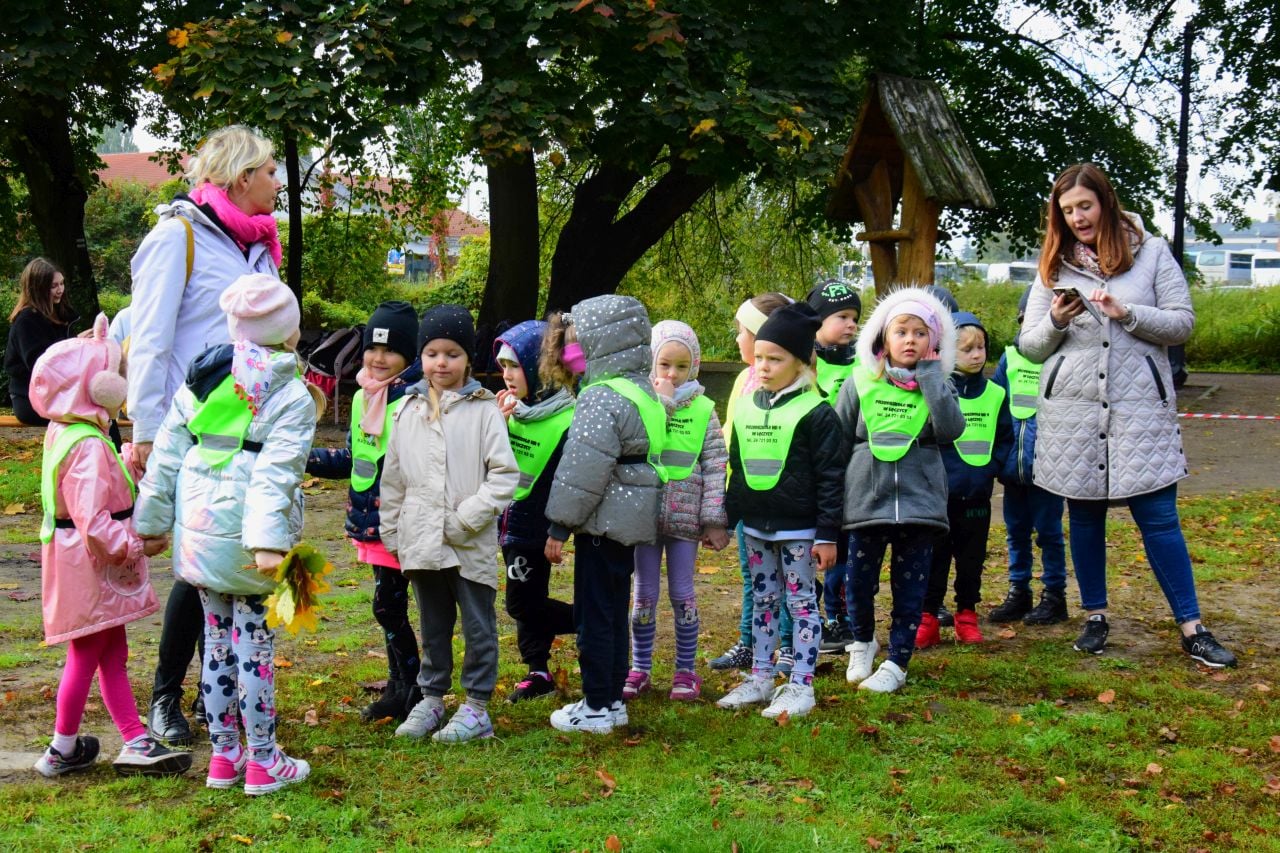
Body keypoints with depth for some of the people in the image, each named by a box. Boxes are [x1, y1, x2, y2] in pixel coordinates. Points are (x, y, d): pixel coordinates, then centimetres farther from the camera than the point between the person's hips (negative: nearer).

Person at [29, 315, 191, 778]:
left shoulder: (65, 432, 5)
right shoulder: (89, 446, -25)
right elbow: (94, 520, -30)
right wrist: (135, 546, -22)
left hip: (98, 569, 10)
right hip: (91, 570, -10)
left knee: (113, 655, 12)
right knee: (86, 657, 4)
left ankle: (135, 743, 18)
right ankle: (62, 750, 18)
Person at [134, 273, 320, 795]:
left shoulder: (200, 380, 9)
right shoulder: (292, 397, -9)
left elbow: (165, 455, 9)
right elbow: (274, 475, -21)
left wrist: (152, 521, 15)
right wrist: (269, 541, -27)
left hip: (197, 531, 6)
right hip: (244, 537, -6)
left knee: (217, 639, 16)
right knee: (254, 643, 3)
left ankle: (223, 755, 24)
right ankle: (262, 763, 11)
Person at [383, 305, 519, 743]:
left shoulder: (484, 409, -6)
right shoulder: (409, 410, 7)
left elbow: (505, 475, -9)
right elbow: (393, 478, 12)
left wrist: (466, 518, -16)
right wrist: (391, 533, 11)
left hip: (472, 544, -4)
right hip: (422, 541, 4)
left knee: (478, 626, 6)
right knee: (432, 626, 17)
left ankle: (476, 706, 16)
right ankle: (431, 698, 29)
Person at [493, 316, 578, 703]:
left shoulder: (566, 420, -17)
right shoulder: (509, 408, 4)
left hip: (535, 527, -8)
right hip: (509, 523, 8)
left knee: (523, 604, -3)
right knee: (525, 602, 15)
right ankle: (538, 672, 26)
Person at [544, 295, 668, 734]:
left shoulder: (601, 398, -19)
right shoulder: (645, 393, 12)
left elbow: (583, 470, -21)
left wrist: (559, 525, -14)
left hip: (603, 522, -10)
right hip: (632, 521, 10)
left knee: (594, 615, -1)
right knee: (615, 612, 16)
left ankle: (596, 707, 5)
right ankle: (613, 700, 24)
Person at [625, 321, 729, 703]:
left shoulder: (703, 410, 0)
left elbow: (715, 467, -1)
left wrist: (715, 520, -5)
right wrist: (660, 402, -18)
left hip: (685, 516, 0)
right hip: (645, 514, 0)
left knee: (682, 594, 7)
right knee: (644, 593, 9)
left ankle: (686, 670, 18)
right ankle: (640, 669, 20)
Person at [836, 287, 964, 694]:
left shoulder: (936, 385, 3)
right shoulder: (860, 383, 1)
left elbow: (951, 429, -16)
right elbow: (836, 442, 6)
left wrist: (930, 375, -14)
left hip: (919, 502, 0)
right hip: (866, 501, 0)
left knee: (910, 587, 5)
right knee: (859, 581, 9)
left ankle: (897, 661, 17)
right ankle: (863, 642, 34)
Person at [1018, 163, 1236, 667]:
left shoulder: (1151, 253, 5)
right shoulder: (1054, 267, 10)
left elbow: (1182, 323, 0)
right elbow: (1028, 346, 9)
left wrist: (1127, 314, -14)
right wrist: (1055, 322, -11)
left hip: (1140, 407, -2)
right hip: (1071, 411, 2)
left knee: (1159, 518, -4)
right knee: (1085, 517, 9)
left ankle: (1192, 629, 3)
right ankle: (1095, 618, 23)